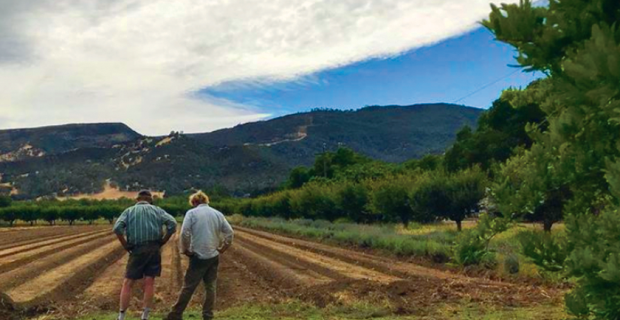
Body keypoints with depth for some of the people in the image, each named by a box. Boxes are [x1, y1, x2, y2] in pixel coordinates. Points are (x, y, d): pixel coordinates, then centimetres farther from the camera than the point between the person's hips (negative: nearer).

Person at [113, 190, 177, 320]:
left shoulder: (129, 211, 9)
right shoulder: (157, 210, 11)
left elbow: (117, 228, -8)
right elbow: (172, 223, -4)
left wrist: (125, 245, 0)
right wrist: (162, 241, 3)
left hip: (137, 250, -1)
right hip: (154, 249, 1)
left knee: (128, 283, 7)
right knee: (149, 283, 4)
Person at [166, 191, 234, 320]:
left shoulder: (192, 213, -3)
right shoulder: (218, 214, 9)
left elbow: (185, 233, -13)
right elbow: (229, 233, 5)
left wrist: (185, 250, -2)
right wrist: (222, 248, 12)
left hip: (198, 256, -4)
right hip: (214, 256, 4)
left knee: (188, 287, 3)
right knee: (210, 287, 10)